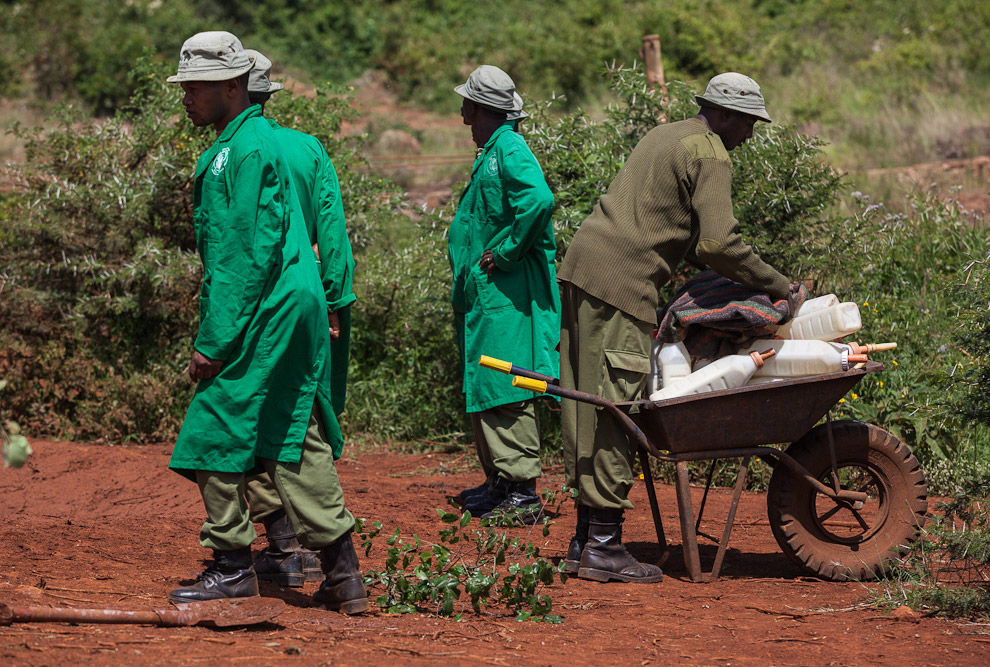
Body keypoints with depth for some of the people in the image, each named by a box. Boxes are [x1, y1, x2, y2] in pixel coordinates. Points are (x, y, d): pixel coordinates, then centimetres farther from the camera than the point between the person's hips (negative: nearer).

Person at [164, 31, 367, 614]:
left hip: (266, 317, -10)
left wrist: (214, 341, -18)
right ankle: (344, 576, 10)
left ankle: (233, 566, 4)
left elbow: (250, 254, -19)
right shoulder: (257, 139, 18)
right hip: (298, 309, 10)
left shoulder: (246, 150, -14)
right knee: (298, 442, 10)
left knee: (214, 435, -3)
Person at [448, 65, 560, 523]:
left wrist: (505, 253, -22)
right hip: (484, 295, 11)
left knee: (505, 390, -11)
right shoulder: (490, 151, 18)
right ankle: (499, 481, 21)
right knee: (483, 387, 14)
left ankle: (522, 491, -11)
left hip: (507, 296, -11)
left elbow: (539, 199, -31)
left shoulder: (509, 150, -13)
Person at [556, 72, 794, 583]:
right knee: (613, 407, -8)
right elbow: (719, 243, -16)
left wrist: (716, 269, 21)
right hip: (621, 281, -10)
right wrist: (774, 284, -5)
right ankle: (603, 548, -8)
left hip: (582, 263, 10)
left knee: (587, 404, 10)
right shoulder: (711, 158, -6)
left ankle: (585, 540, 13)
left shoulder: (663, 137, 25)